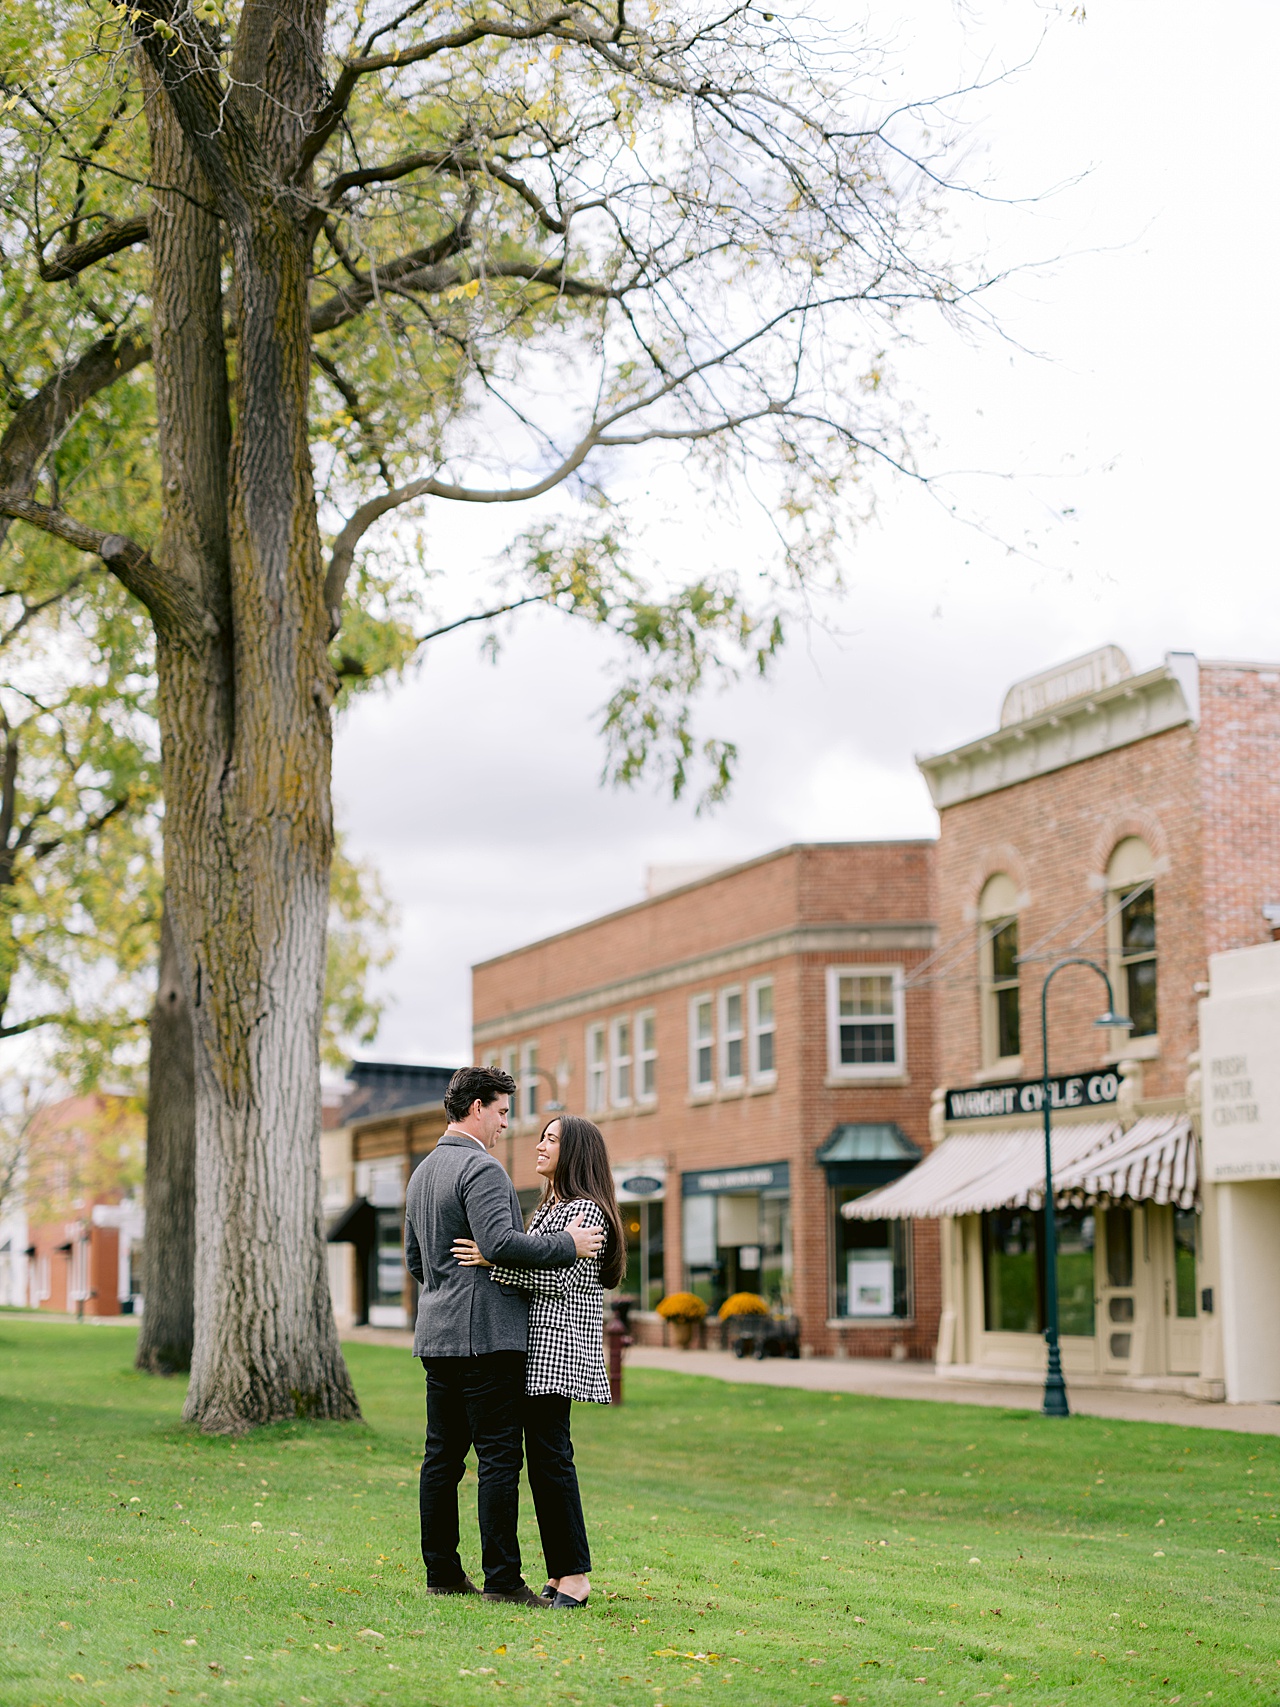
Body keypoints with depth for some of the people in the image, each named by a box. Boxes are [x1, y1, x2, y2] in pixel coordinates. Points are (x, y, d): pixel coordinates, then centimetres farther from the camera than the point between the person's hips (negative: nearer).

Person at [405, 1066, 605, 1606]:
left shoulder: (422, 1172, 19)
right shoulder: (481, 1168, -12)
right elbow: (500, 1242, -24)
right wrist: (567, 1245, -16)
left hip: (436, 1334, 10)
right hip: (485, 1334, -10)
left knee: (442, 1455, 10)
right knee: (499, 1456, -7)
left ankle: (441, 1571, 13)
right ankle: (502, 1578, -8)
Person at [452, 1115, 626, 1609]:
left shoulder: (586, 1211, -7)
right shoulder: (547, 1210, 23)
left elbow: (557, 1278, -16)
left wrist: (492, 1260, -21)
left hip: (559, 1347, -10)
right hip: (536, 1349, 10)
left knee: (549, 1454, -13)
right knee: (544, 1454, 6)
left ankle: (575, 1576, -12)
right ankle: (559, 1573, 7)